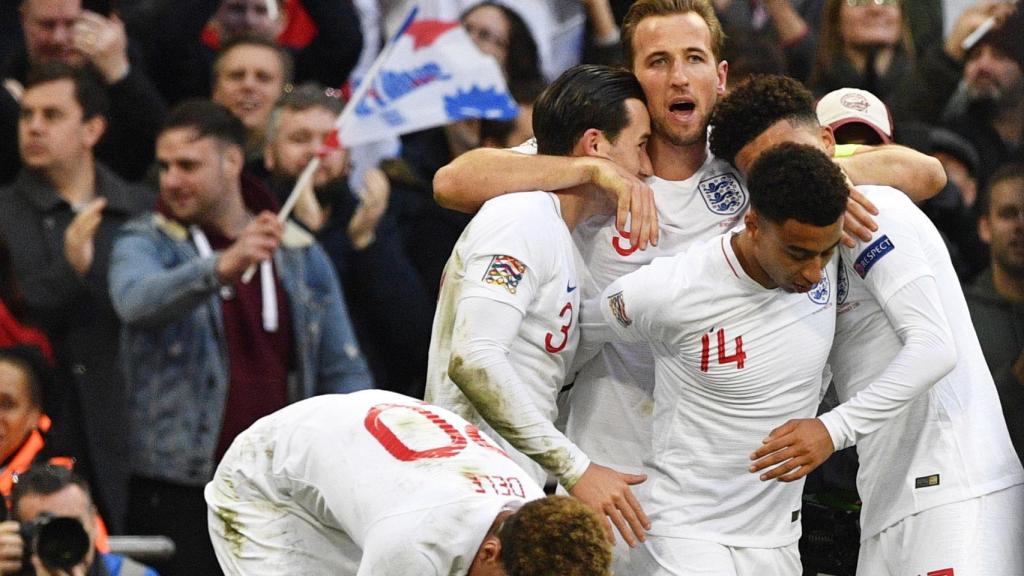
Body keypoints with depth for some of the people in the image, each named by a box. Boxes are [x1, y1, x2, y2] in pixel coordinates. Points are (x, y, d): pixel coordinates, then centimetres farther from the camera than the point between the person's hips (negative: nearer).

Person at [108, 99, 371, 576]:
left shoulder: (300, 254, 9)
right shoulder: (145, 243, 1)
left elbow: (344, 370, 10)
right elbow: (136, 300, -23)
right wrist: (221, 268, -40)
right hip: (178, 494, -3)